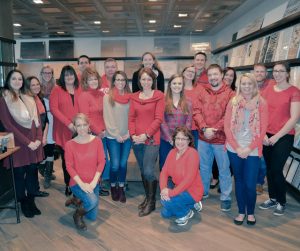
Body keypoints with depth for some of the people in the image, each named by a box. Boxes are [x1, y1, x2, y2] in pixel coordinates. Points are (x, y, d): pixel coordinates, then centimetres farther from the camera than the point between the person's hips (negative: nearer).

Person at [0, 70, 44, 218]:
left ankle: (31, 200, 24)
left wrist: (38, 139, -5)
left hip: (34, 143, 4)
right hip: (18, 143, -4)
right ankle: (23, 203, 22)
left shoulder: (29, 99, 13)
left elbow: (37, 120, 9)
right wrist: (27, 142, -13)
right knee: (19, 173, 6)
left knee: (33, 171, 8)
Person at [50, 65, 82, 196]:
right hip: (63, 130, -1)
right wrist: (68, 123, -13)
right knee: (66, 159, 8)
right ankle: (68, 185, 23)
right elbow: (53, 108, -6)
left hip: (79, 130, 1)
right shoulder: (57, 90, 2)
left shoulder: (79, 89, 9)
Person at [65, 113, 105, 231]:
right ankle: (77, 214, 2)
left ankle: (79, 201, 37)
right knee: (92, 201, -31)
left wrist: (94, 182, -14)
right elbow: (69, 166, -10)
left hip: (93, 183, 3)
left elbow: (101, 162, -6)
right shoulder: (70, 144, -11)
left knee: (92, 217, 8)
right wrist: (81, 184, -18)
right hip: (77, 183, -3)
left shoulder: (97, 141, -5)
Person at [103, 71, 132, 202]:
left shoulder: (130, 97, 6)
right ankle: (113, 187, 23)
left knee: (123, 163, 4)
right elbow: (107, 118, -6)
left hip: (127, 137, 2)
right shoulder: (108, 97, -3)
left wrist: (129, 133, -4)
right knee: (115, 164, -3)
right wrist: (116, 134, -8)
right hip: (112, 137, -2)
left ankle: (121, 188, 24)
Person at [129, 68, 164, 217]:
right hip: (136, 141, 5)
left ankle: (151, 202, 11)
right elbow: (131, 118, 8)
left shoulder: (159, 96, -2)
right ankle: (147, 197, 30)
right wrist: (133, 135, -6)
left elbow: (158, 119, -8)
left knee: (148, 171, -9)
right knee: (143, 171, 13)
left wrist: (146, 135, -15)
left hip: (152, 139, -4)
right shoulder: (134, 97, 11)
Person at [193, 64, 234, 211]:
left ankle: (225, 198, 23)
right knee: (204, 167, 18)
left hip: (221, 138, -3)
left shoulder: (229, 93, -4)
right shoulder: (202, 91, 5)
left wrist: (214, 130, -17)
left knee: (224, 169, 8)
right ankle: (203, 192, 36)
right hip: (203, 138, 3)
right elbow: (196, 111, -2)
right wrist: (204, 128, -15)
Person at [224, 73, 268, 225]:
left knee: (250, 184, -1)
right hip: (234, 149, 2)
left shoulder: (261, 103, -1)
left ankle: (250, 212, 23)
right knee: (239, 181, 11)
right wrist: (236, 147, -8)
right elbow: (227, 126, -1)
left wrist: (249, 148, -11)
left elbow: (263, 129, -5)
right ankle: (241, 211, 27)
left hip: (253, 150, -2)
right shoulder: (233, 102, 3)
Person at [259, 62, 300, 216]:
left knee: (276, 170, -2)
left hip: (284, 137, -4)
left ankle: (281, 202, 19)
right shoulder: (267, 89, 7)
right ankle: (272, 198, 29)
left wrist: (277, 136, -12)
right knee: (269, 169, 10)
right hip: (266, 136, 4)